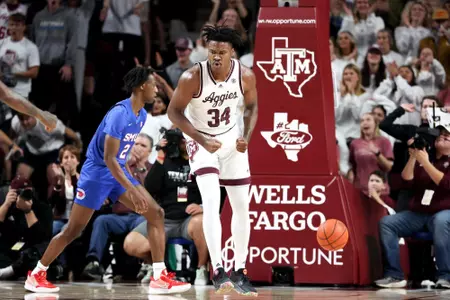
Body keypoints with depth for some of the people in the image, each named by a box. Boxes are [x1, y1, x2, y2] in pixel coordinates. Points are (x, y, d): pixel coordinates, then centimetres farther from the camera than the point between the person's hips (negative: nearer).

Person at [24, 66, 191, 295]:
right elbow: (109, 158, -27)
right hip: (97, 171, -8)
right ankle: (36, 275, 16)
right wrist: (132, 190, -32)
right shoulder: (119, 113, -24)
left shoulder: (142, 114, 4)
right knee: (73, 230, -1)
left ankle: (159, 278, -8)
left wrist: (132, 182, 23)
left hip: (118, 172, 8)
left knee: (156, 213, -6)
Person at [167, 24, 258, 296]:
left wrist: (246, 136, -14)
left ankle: (240, 273, 19)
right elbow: (174, 112, -16)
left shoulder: (245, 76, -17)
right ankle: (218, 272, -24)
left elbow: (251, 106, 2)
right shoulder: (193, 77, -27)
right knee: (211, 201, -22)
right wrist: (202, 140, -24)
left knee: (242, 206, 6)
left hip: (232, 140, 4)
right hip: (202, 141, -4)